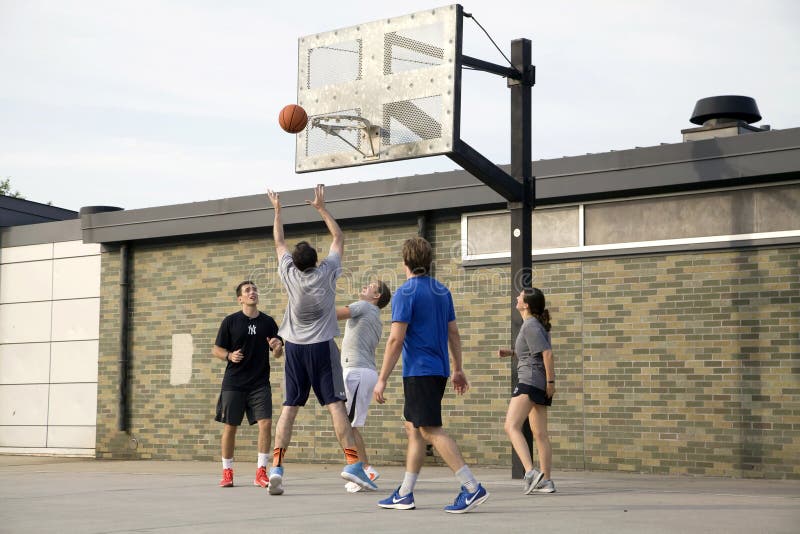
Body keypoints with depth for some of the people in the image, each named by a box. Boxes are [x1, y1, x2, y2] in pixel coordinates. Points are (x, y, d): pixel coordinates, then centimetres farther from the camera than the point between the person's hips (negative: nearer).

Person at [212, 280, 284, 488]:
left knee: (266, 423, -11)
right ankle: (227, 472, 17)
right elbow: (216, 349, 5)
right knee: (230, 426, 3)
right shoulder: (230, 321, 0)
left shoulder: (268, 322, 6)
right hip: (233, 383, -1)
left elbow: (278, 354, 10)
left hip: (260, 383, 1)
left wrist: (278, 347, -13)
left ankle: (261, 472, -2)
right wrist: (229, 356, -15)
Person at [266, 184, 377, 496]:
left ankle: (276, 467, -7)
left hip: (294, 347, 3)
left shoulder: (290, 274, -1)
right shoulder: (327, 273, -6)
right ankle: (352, 463, -13)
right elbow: (339, 238, 8)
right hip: (321, 346, -2)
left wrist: (277, 210, 27)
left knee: (289, 408, 1)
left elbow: (279, 243, 17)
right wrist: (322, 208, 14)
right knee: (335, 404, -6)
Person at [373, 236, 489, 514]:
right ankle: (404, 495, 17)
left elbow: (396, 339, -16)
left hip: (418, 371, -8)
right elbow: (454, 334, 16)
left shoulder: (405, 293, -11)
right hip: (439, 370, 8)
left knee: (431, 430, -9)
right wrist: (458, 370, 22)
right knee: (413, 430, 14)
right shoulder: (443, 291, 13)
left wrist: (382, 379, -13)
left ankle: (472, 487, -16)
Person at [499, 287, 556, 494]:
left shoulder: (530, 326, -11)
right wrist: (511, 352, 19)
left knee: (511, 426, -18)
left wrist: (551, 381, -15)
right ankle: (545, 481, 13)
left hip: (530, 380, -10)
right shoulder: (536, 324, 19)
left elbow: (547, 353, -18)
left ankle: (530, 472, -30)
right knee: (540, 434, 11)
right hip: (541, 384, 10)